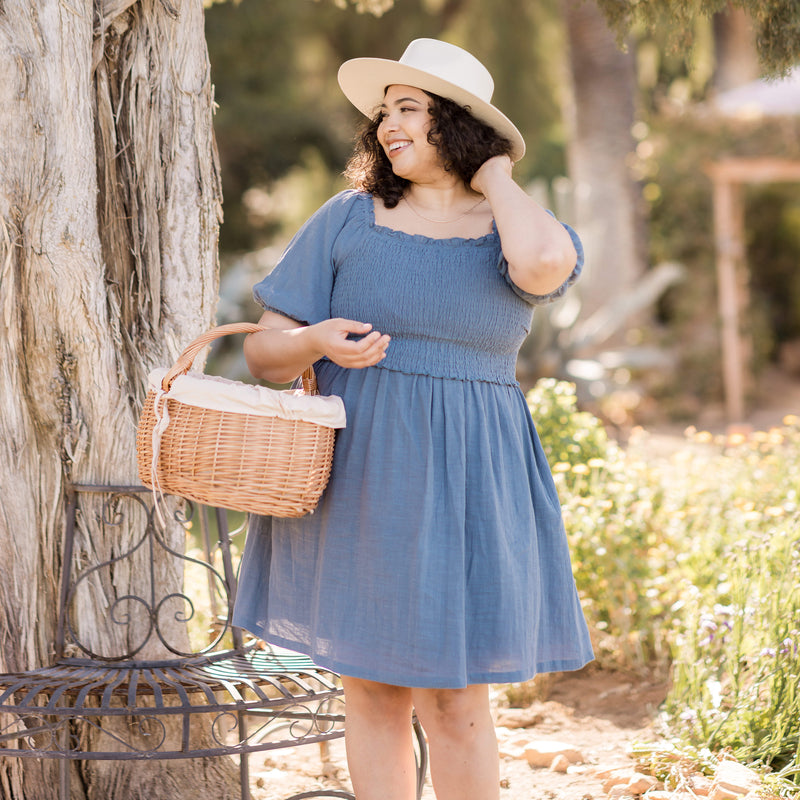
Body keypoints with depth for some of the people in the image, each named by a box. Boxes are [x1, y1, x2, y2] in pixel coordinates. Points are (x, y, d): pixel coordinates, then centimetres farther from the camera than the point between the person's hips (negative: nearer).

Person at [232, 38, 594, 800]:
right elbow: (264, 353, 3)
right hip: (355, 479, 1)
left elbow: (544, 264, -27)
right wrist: (318, 342, -19)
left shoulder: (516, 230, 1)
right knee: (372, 688, 7)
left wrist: (494, 178, -9)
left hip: (460, 486, -1)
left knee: (453, 702, 0)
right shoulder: (348, 220, 2)